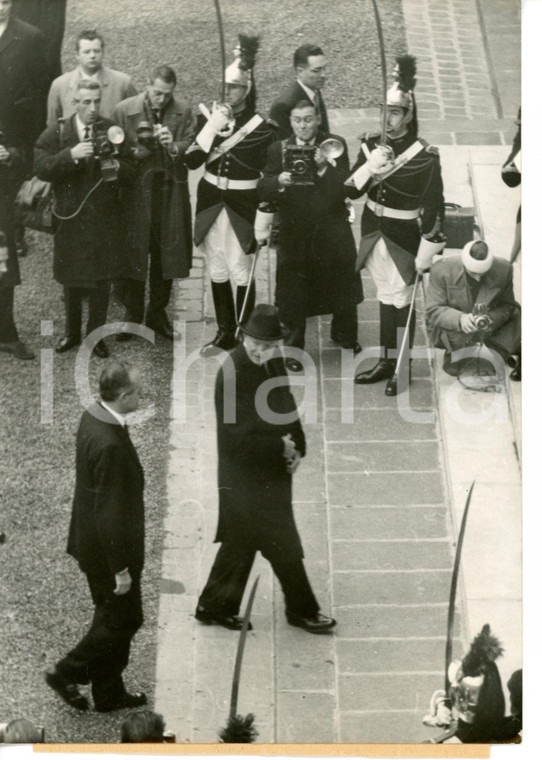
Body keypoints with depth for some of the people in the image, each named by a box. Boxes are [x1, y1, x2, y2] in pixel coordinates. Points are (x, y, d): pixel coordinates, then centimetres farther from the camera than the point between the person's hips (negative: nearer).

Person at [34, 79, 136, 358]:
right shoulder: (57, 134, -2)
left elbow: (131, 172, 3)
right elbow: (41, 168, -14)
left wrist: (117, 167, -20)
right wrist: (71, 155, -27)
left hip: (105, 219, 1)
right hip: (71, 218, -1)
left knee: (102, 280, 6)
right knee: (71, 280, 10)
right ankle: (72, 332, 28)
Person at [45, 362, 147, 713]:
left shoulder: (93, 417, -2)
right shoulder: (110, 445, -33)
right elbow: (110, 513, -27)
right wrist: (121, 568, -19)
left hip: (92, 538, 10)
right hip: (109, 550, -10)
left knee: (112, 616, 21)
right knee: (125, 619, 10)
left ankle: (109, 693, 34)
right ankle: (67, 674, 20)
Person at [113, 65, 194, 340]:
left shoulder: (183, 112, 3)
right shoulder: (124, 110, -1)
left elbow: (192, 150, -1)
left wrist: (173, 147, -21)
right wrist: (140, 151, -16)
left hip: (171, 193, 2)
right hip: (136, 193, -2)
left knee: (167, 254, 7)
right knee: (133, 253, 2)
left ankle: (158, 312, 22)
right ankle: (132, 314, 15)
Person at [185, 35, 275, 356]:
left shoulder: (259, 127, -7)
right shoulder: (213, 117, 3)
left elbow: (255, 165, -12)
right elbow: (192, 160, -6)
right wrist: (211, 128, -15)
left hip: (242, 203, -4)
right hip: (211, 199, 4)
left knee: (240, 271, -3)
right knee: (217, 269, 11)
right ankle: (224, 333, 21)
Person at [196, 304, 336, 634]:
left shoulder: (274, 364, 1)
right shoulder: (233, 374, -24)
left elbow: (287, 408, 13)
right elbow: (238, 436, -25)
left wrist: (297, 449, -1)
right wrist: (282, 449, -15)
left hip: (273, 472, 8)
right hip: (248, 479, -8)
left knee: (242, 542, 18)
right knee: (283, 545, 4)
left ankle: (215, 606, 31)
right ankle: (302, 610, 21)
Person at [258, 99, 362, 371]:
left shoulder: (335, 145, -2)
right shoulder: (278, 150, 0)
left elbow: (347, 186, -12)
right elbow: (263, 191, -7)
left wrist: (324, 168, -28)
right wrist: (279, 182, -28)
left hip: (331, 231, 1)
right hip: (294, 234, -1)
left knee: (342, 284, 16)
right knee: (293, 294, 1)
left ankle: (344, 334, 40)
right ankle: (294, 346, 15)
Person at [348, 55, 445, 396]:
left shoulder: (424, 157, -18)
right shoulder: (371, 145, -3)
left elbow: (434, 209, -15)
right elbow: (350, 190, -2)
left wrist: (426, 256, -15)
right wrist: (370, 166, -22)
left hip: (403, 237, -5)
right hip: (375, 232, 5)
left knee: (401, 299, 2)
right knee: (385, 296, 15)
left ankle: (402, 368, 14)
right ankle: (387, 361, 26)